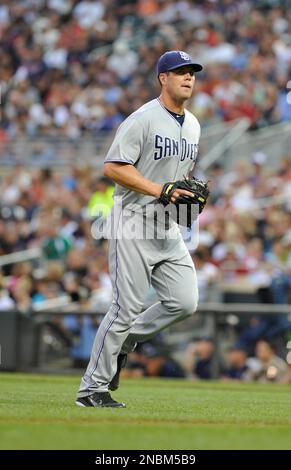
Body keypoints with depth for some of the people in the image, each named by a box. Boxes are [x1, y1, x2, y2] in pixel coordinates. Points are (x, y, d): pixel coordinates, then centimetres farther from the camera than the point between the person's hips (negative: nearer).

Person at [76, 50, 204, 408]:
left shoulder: (192, 125, 14)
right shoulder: (144, 120, -11)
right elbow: (113, 167, -17)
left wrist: (194, 193, 5)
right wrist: (158, 189, -22)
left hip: (168, 228, 8)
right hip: (134, 223, -8)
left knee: (184, 302, -3)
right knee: (127, 307, -8)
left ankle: (122, 343, 20)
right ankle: (91, 389, 1)